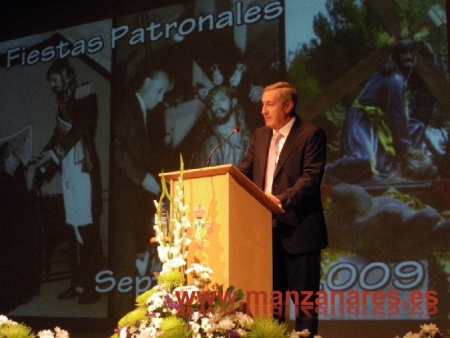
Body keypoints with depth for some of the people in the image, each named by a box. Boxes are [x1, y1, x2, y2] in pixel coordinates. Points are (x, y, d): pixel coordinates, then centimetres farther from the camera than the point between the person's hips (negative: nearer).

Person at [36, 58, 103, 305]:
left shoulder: (85, 96, -3)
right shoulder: (63, 104, 20)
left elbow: (79, 129, -13)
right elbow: (58, 136, 19)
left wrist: (54, 153, -13)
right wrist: (43, 161, 8)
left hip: (84, 168, -7)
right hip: (68, 170, 8)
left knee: (87, 228, -9)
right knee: (73, 229, 7)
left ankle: (91, 286, -7)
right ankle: (77, 283, 12)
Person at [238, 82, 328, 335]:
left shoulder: (311, 135, -5)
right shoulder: (260, 135, 16)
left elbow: (311, 178, -15)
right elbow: (244, 171, 13)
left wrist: (282, 199, -27)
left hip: (298, 230, -6)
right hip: (267, 230, 6)